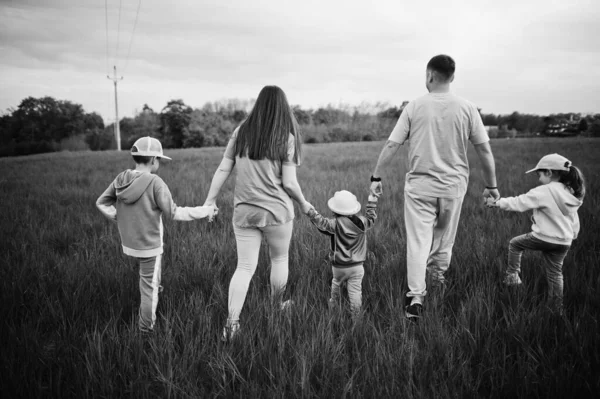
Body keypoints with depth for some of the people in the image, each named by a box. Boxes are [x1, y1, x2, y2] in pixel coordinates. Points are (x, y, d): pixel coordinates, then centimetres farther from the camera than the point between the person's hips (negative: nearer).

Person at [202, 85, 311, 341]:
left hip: (243, 212, 3)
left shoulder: (241, 132, 1)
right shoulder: (286, 138, -8)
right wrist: (303, 203, 6)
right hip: (277, 211, -2)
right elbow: (289, 183, -10)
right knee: (279, 259, 20)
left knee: (244, 267, 8)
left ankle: (231, 322, -1)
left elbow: (223, 170, 1)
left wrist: (209, 201, 9)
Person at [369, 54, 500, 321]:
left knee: (418, 240, 1)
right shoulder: (467, 108, -3)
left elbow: (391, 145, -4)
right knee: (444, 234, 21)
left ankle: (416, 296, -5)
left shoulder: (415, 107, -4)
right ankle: (438, 272, 35)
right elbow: (484, 150, -1)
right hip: (453, 184, 1)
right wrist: (491, 185, 9)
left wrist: (376, 177, 5)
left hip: (419, 184, -1)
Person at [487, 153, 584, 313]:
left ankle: (512, 275, 19)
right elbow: (574, 221, 16)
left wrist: (497, 203, -2)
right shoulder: (572, 194, 8)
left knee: (515, 243, 19)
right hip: (564, 241, 6)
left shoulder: (544, 192, -15)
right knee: (555, 273, 17)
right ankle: (557, 308, 18)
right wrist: (572, 235, 28)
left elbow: (519, 203, -12)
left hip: (543, 238, -6)